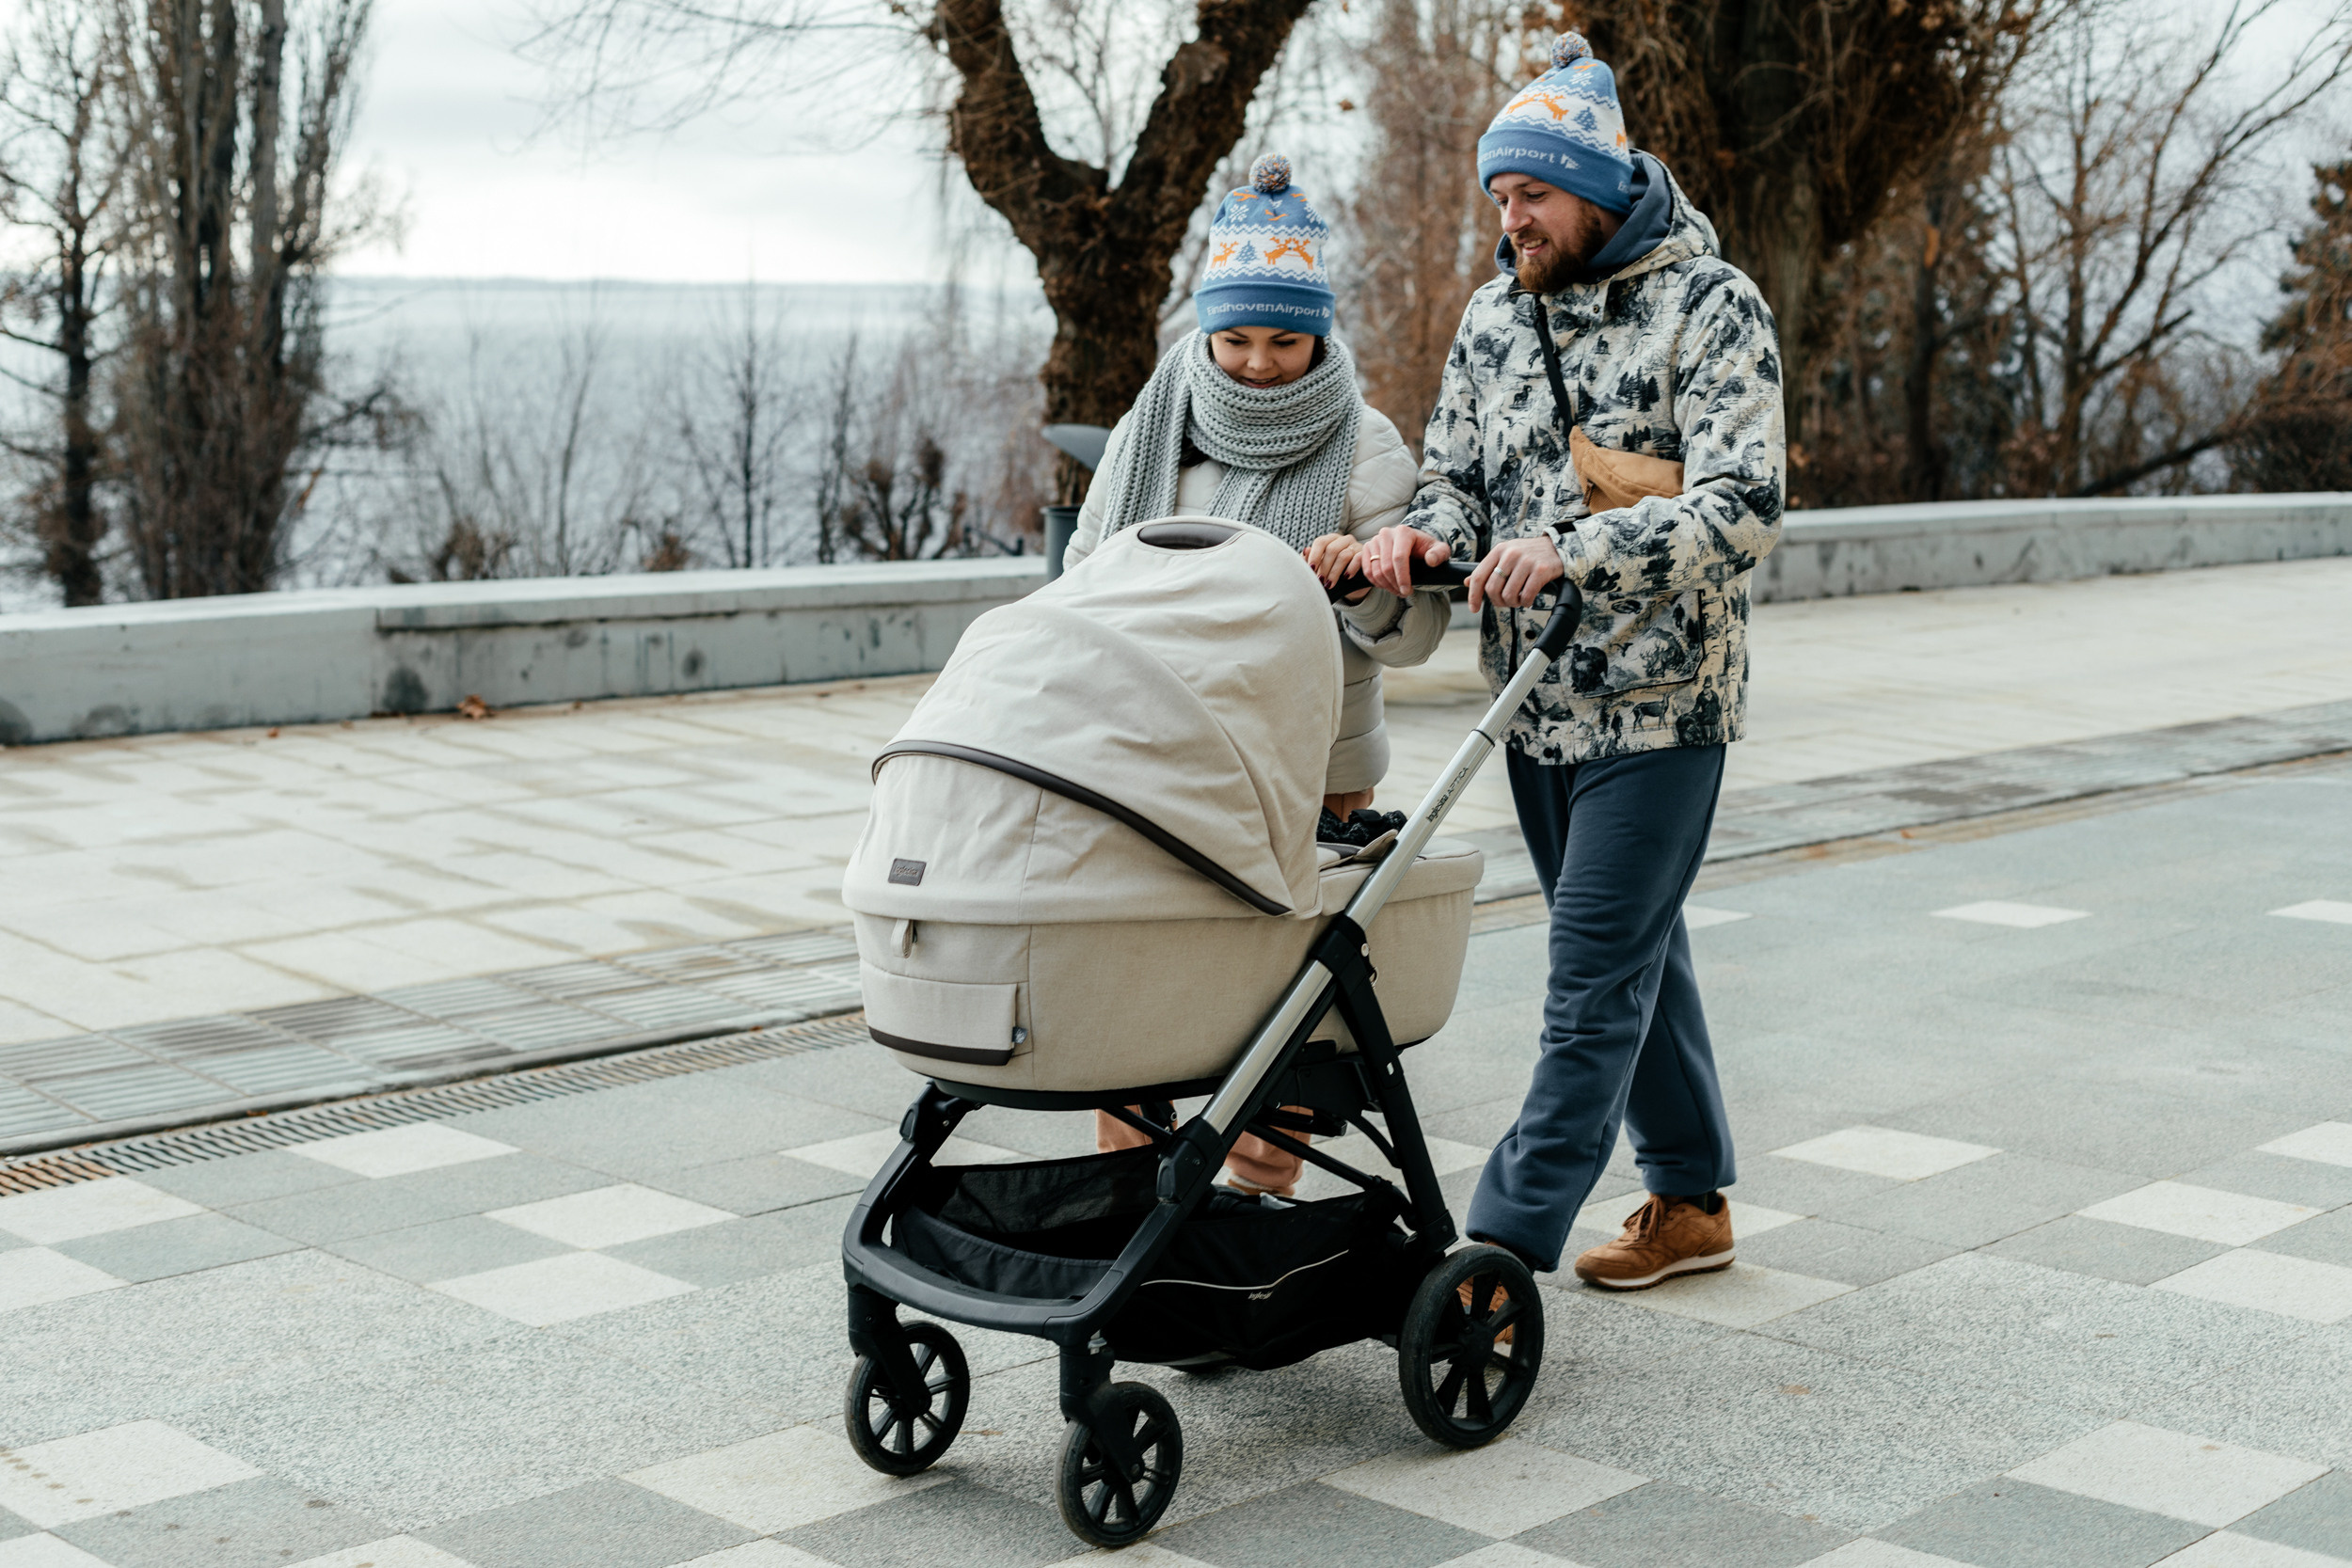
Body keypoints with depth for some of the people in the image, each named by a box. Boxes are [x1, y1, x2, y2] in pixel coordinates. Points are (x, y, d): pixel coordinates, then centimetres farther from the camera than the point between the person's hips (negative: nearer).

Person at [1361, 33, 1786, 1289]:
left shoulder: (1711, 307, -11)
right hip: (1535, 702, 7)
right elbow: (1458, 473, 10)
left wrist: (1572, 549, -34)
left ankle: (1505, 1247, -6)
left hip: (1659, 703, -7)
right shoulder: (1497, 313, 9)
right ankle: (1692, 1201, 29)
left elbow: (1744, 506, -21)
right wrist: (1426, 533, -15)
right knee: (1636, 954, 16)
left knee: (1595, 976, -7)